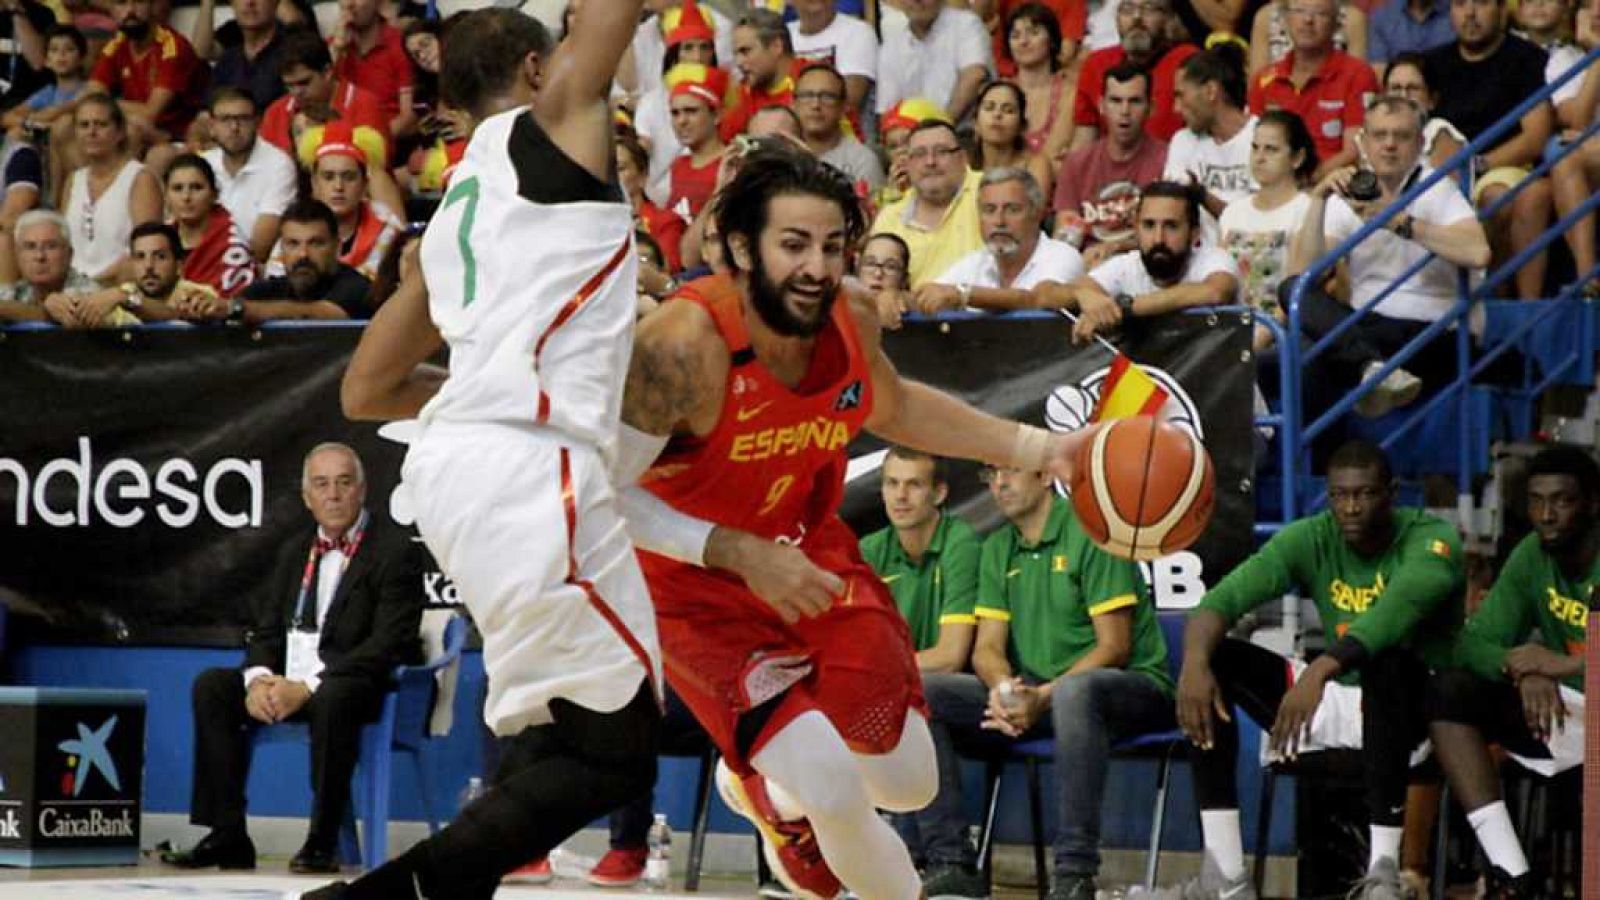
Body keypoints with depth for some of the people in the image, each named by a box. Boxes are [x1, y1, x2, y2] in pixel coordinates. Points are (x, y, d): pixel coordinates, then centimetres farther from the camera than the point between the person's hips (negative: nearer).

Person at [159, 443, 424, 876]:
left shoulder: (395, 552, -6)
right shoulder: (295, 553, 18)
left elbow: (387, 645, -16)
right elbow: (266, 631, 15)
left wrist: (308, 688, -24)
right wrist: (259, 679, -10)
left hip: (361, 684, -7)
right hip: (289, 682, 7)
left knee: (333, 696, -39)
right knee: (211, 686, -12)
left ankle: (323, 840, -30)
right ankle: (227, 836, -13)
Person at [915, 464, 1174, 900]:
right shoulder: (998, 549, 12)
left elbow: (1114, 647, -14)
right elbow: (987, 647, 6)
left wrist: (1043, 697, -24)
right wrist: (1002, 687, -19)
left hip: (1132, 685, -7)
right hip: (1034, 692, 7)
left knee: (1076, 691, -43)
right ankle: (952, 865, -17)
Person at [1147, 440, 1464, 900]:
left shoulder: (1431, 541, -17)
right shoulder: (1311, 539, -4)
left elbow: (1396, 610, -39)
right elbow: (1222, 599, -16)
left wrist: (1318, 672, -54)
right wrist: (1194, 662, -38)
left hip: (1408, 704, -5)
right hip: (1334, 698, 5)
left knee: (1385, 660, -38)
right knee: (1213, 661, -13)